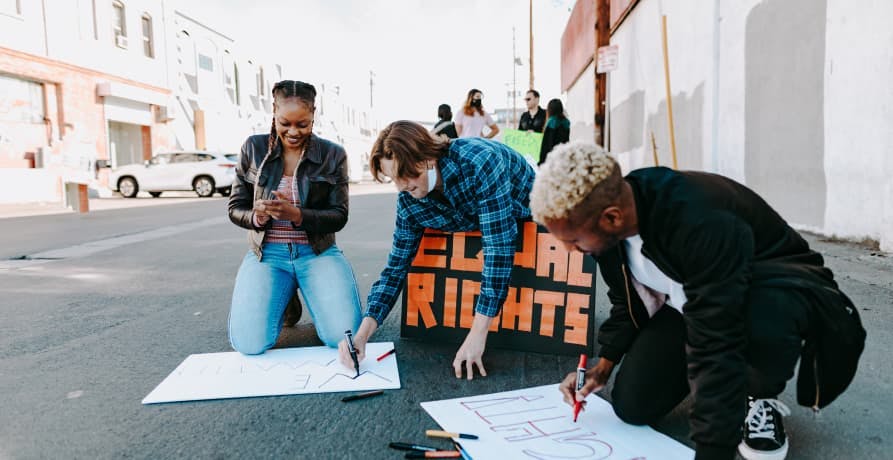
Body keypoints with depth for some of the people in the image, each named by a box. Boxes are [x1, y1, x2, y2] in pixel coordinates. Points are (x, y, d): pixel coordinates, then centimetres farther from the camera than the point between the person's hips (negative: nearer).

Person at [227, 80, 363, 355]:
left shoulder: (333, 155, -2)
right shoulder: (253, 148, 1)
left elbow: (338, 216, -5)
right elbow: (236, 209, 5)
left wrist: (297, 214, -24)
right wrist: (257, 216, -19)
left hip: (317, 252, 0)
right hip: (267, 253, 1)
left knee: (344, 336, -21)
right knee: (249, 344, -19)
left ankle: (304, 291, 13)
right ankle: (285, 297, 15)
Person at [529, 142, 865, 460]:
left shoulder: (700, 221, -40)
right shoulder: (607, 224, -15)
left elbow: (717, 343, -41)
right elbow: (627, 301, 4)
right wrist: (603, 366, -6)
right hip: (689, 300, 6)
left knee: (764, 319, -43)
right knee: (632, 406, -7)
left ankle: (761, 398, -8)